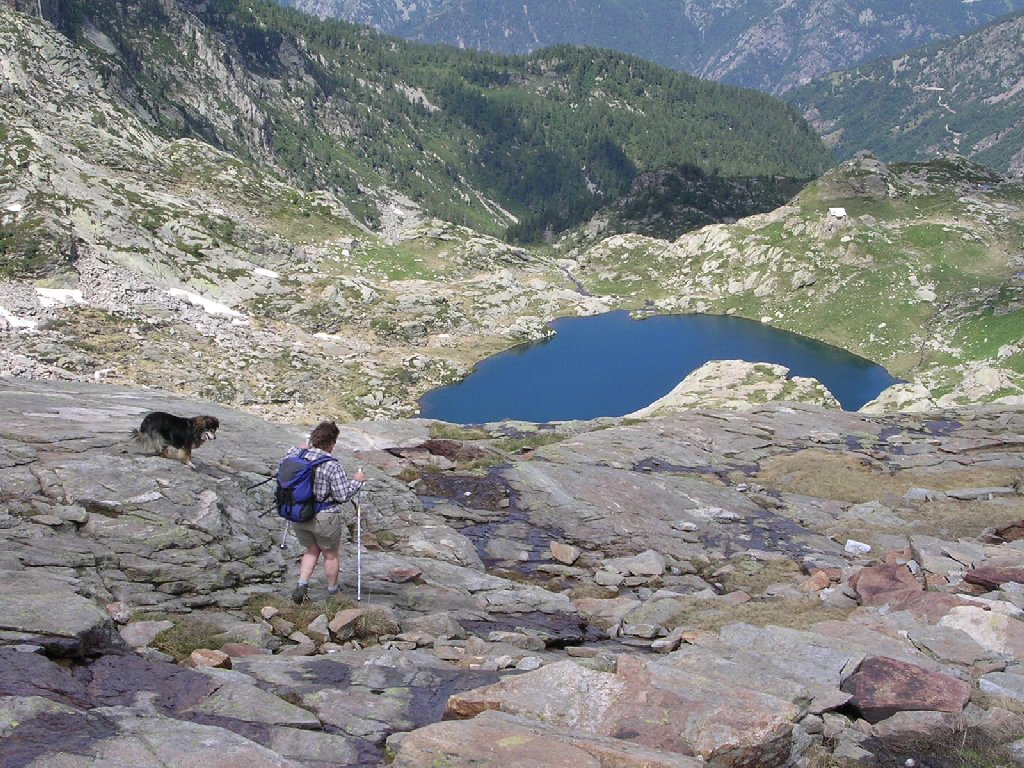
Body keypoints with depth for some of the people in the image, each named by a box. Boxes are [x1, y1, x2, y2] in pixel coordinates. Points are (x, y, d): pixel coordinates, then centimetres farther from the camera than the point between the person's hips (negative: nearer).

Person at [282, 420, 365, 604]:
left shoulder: (297, 455, -5)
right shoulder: (332, 465, -21)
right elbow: (343, 495, -17)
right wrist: (357, 481, -1)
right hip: (323, 518, -5)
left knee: (311, 551, 26)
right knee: (331, 555, 17)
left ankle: (301, 585, 11)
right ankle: (333, 592, 32)